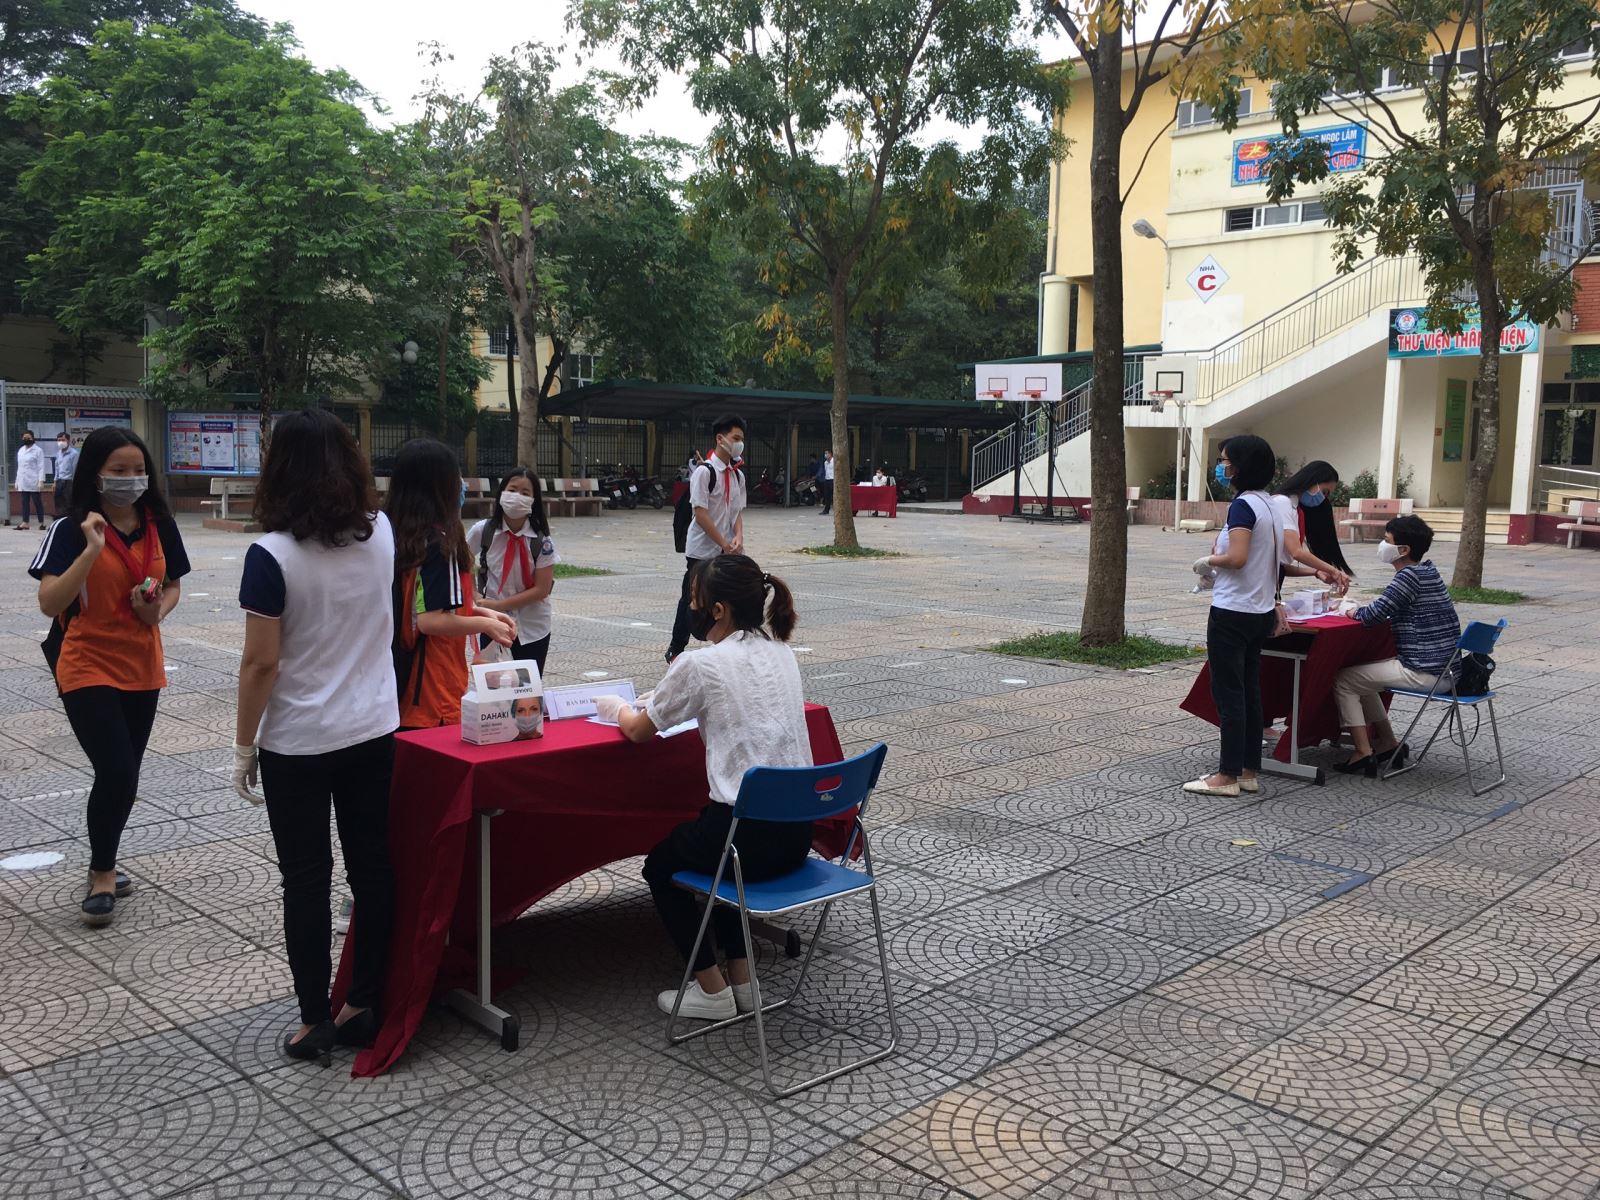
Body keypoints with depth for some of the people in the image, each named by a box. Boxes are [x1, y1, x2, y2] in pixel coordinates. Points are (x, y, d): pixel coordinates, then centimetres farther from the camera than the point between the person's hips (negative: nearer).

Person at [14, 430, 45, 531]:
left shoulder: (38, 450, -4)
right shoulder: (20, 450, 14)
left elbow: (41, 467, -8)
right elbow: (19, 466, 16)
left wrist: (41, 481, -15)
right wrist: (17, 481, 12)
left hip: (34, 481, -5)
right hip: (23, 482, 5)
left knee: (38, 502, 0)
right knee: (25, 502, 4)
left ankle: (41, 523, 5)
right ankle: (25, 523, 5)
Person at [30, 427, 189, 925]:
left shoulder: (159, 526, 1)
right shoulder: (71, 530, -13)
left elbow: (173, 585, 13)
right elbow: (49, 603, -22)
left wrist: (159, 610, -8)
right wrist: (91, 550, -30)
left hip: (142, 668, 5)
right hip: (88, 669, -5)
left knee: (124, 775, 14)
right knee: (117, 772, -13)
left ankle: (104, 863, 35)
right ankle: (102, 875, 8)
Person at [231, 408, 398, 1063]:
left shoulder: (272, 555, -17)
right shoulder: (381, 535, -3)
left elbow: (261, 664, -15)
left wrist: (243, 747, -3)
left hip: (297, 744, -4)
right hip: (373, 732, 4)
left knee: (306, 879, 7)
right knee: (372, 868, 12)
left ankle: (315, 1020, 17)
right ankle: (366, 1006, 22)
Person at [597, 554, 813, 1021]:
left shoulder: (702, 664, -12)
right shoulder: (782, 653, 7)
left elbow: (639, 730, 3)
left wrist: (615, 706, 23)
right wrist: (661, 698, 30)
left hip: (747, 834, -7)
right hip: (798, 831, 7)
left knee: (660, 865, 23)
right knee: (718, 849, 36)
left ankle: (712, 990, 19)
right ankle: (742, 977, 30)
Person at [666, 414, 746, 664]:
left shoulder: (738, 475, 8)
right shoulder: (704, 472, -13)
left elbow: (738, 511, 10)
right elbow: (700, 513, -17)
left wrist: (738, 538, -10)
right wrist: (724, 543, -16)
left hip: (729, 551, 6)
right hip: (702, 550, -6)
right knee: (691, 600, 4)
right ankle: (675, 650, 18)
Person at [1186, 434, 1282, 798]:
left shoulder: (1243, 505, -16)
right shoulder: (1268, 504, 11)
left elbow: (1237, 558, -26)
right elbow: (1278, 557, 18)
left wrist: (1208, 561, -8)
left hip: (1233, 613, -9)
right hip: (1261, 612, 9)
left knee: (1229, 695, -3)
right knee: (1249, 693, 13)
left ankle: (1228, 776, 2)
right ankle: (1248, 771, 19)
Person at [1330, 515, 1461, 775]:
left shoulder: (1410, 576, -19)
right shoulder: (1426, 570, 12)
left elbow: (1372, 615, -21)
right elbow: (1387, 612, 19)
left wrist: (1348, 609, -1)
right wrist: (1358, 608, 8)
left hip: (1422, 672, -10)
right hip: (1441, 667, 10)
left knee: (1343, 680, 0)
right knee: (1362, 679, 25)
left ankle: (1363, 753, 0)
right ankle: (1387, 744, 25)